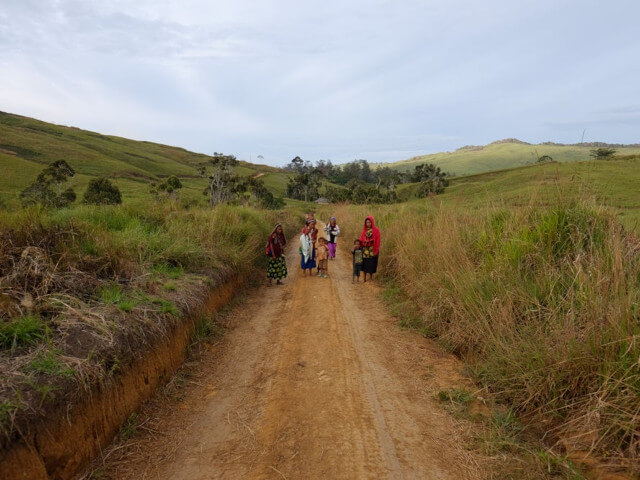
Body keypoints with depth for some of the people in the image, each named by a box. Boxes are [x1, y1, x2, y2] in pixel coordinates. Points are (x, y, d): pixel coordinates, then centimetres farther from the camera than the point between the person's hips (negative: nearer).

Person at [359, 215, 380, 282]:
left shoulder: (376, 230, -5)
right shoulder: (364, 230, 8)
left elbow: (378, 241, -7)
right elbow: (361, 240, 5)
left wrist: (376, 250, -12)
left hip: (372, 249, -3)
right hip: (365, 249, 3)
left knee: (371, 263, 1)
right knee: (365, 263, 2)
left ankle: (371, 276, 16)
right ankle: (365, 278, 10)